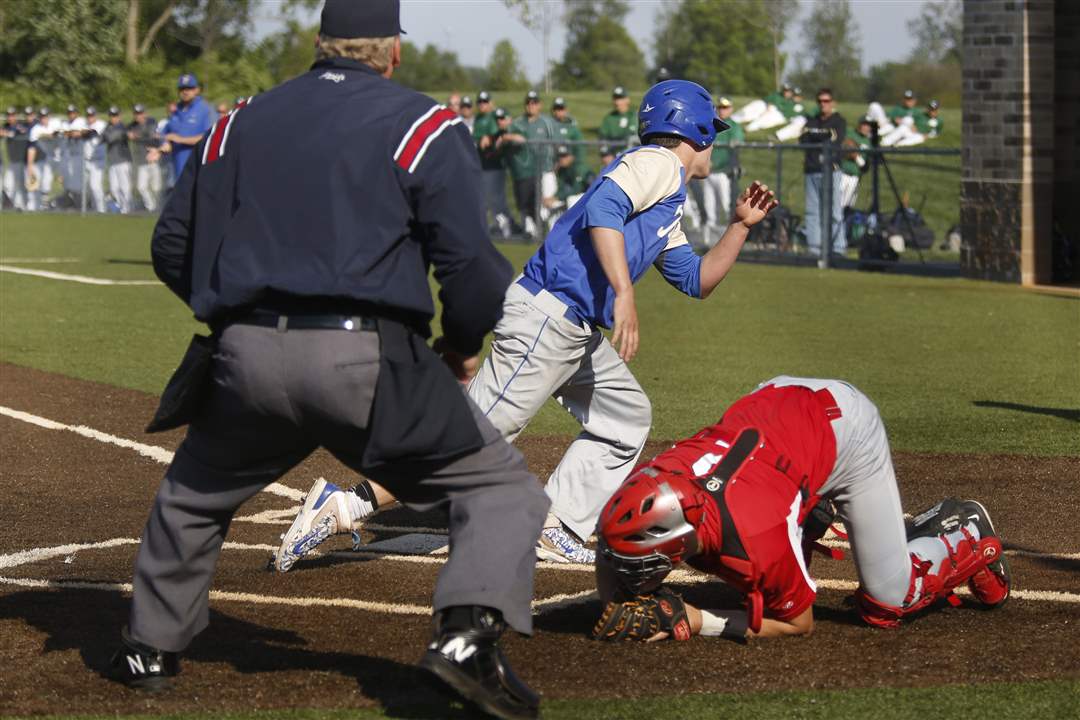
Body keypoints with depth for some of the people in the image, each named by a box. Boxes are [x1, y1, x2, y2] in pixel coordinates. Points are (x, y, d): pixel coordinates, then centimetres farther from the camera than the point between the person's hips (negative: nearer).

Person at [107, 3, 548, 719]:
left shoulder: (238, 124, 16)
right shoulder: (424, 127, 2)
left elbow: (172, 246, 18)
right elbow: (469, 260, -6)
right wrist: (464, 346, 11)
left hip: (249, 361, 4)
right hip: (369, 361, -4)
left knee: (192, 495, 31)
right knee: (501, 488, 6)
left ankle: (151, 649, 36)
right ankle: (469, 633, -17)